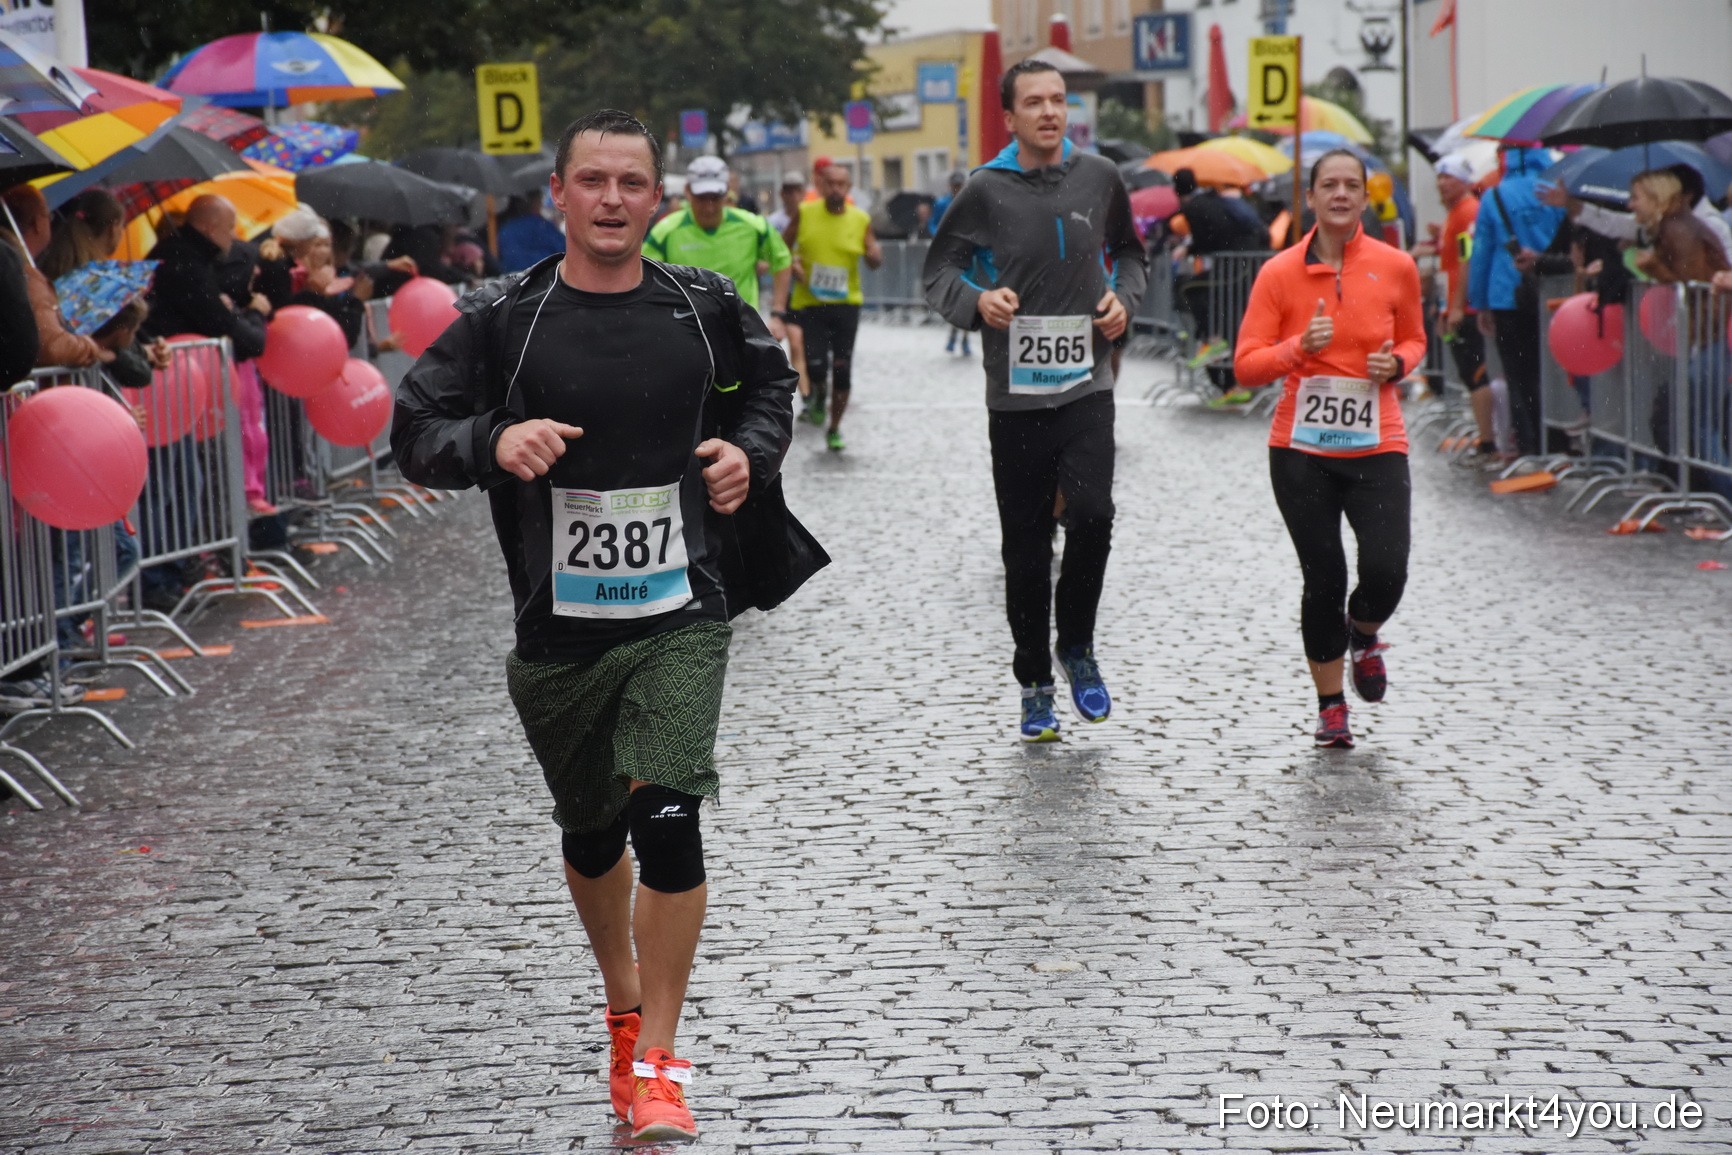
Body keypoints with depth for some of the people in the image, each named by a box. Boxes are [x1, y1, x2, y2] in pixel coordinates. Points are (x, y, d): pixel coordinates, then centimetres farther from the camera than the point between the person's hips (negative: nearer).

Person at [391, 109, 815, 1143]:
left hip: (682, 615, -1)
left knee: (667, 820, -15)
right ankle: (624, 1008, 42)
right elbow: (416, 431, 0)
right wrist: (493, 443, -20)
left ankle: (656, 1062, -4)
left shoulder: (706, 309, 1)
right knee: (591, 833, 15)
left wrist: (752, 450, 2)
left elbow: (771, 382, 22)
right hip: (559, 625, 1)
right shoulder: (503, 319, -4)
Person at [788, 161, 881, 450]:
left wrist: (875, 255, -15)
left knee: (842, 370, 1)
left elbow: (874, 262, 7)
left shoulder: (861, 220, 0)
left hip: (846, 303, 1)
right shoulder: (805, 213, -2)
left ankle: (834, 429, 18)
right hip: (810, 303, -1)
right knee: (815, 366, -13)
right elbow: (783, 248, 11)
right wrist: (795, 267, -8)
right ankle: (818, 393, 24)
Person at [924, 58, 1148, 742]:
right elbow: (938, 269, 5)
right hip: (1014, 391, -1)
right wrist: (977, 301, -15)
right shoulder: (986, 190, -2)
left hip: (1086, 384, 1)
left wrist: (1124, 297, 2)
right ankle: (1034, 685, 19)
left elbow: (1128, 251, 21)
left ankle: (1077, 648, 5)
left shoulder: (1099, 178, 5)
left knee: (1092, 512, -19)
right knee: (1026, 547, 5)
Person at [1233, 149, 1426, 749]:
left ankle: (1363, 636, 25)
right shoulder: (1280, 273, -3)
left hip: (1377, 449, 1)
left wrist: (1396, 363, -4)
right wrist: (1301, 347, -19)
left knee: (1386, 572, -13)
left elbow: (1413, 340, 18)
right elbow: (1246, 365, -3)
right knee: (1324, 580, 2)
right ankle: (1331, 705, 22)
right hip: (1302, 451, -1)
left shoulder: (1396, 267, 1)